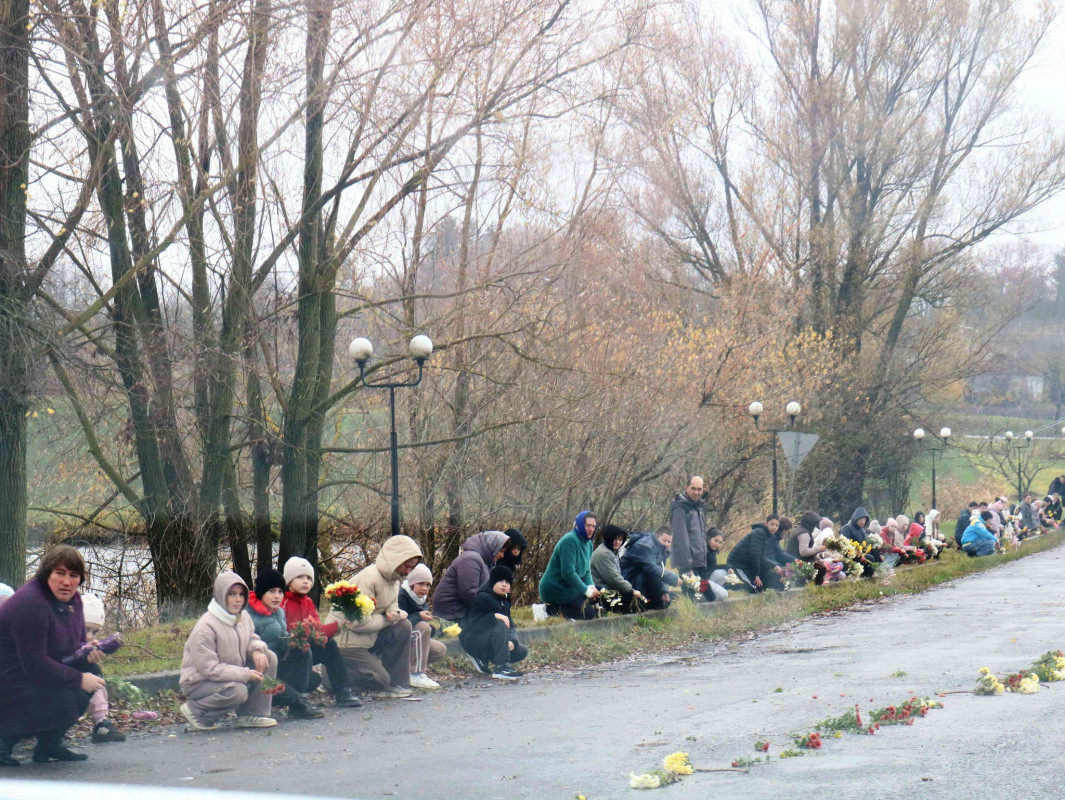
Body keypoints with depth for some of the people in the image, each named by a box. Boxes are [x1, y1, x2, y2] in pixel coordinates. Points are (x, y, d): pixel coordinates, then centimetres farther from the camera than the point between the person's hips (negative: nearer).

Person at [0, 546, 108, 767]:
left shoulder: (71, 599, 6)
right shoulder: (30, 605, -25)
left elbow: (75, 646, 18)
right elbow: (35, 665, -27)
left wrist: (88, 652, -8)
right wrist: (80, 679, -23)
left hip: (36, 677, 10)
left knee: (91, 672, 0)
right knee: (67, 700, -27)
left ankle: (50, 744, 8)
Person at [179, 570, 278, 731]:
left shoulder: (243, 617, 0)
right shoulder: (205, 627, -25)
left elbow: (252, 638, 15)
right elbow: (209, 668, -27)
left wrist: (256, 650, -12)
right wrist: (246, 674, -26)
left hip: (231, 674, 8)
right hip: (199, 681, -8)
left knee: (269, 658, -7)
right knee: (237, 691, -37)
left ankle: (252, 715, -4)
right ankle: (195, 710, -10)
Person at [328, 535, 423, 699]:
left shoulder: (393, 578, 5)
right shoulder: (370, 578, -24)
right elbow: (360, 623, -26)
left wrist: (395, 613, -15)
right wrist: (387, 619, -12)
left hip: (368, 637, 9)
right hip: (344, 640, -9)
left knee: (403, 627, -8)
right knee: (379, 680, -15)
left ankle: (395, 685, -1)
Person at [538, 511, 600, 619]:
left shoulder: (588, 544, 11)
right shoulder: (570, 540, -19)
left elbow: (587, 571, 14)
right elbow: (568, 573, -25)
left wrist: (591, 586, -7)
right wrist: (587, 590, -21)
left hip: (568, 588, 10)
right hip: (556, 589, -10)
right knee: (589, 612, -13)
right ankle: (551, 610, -10)